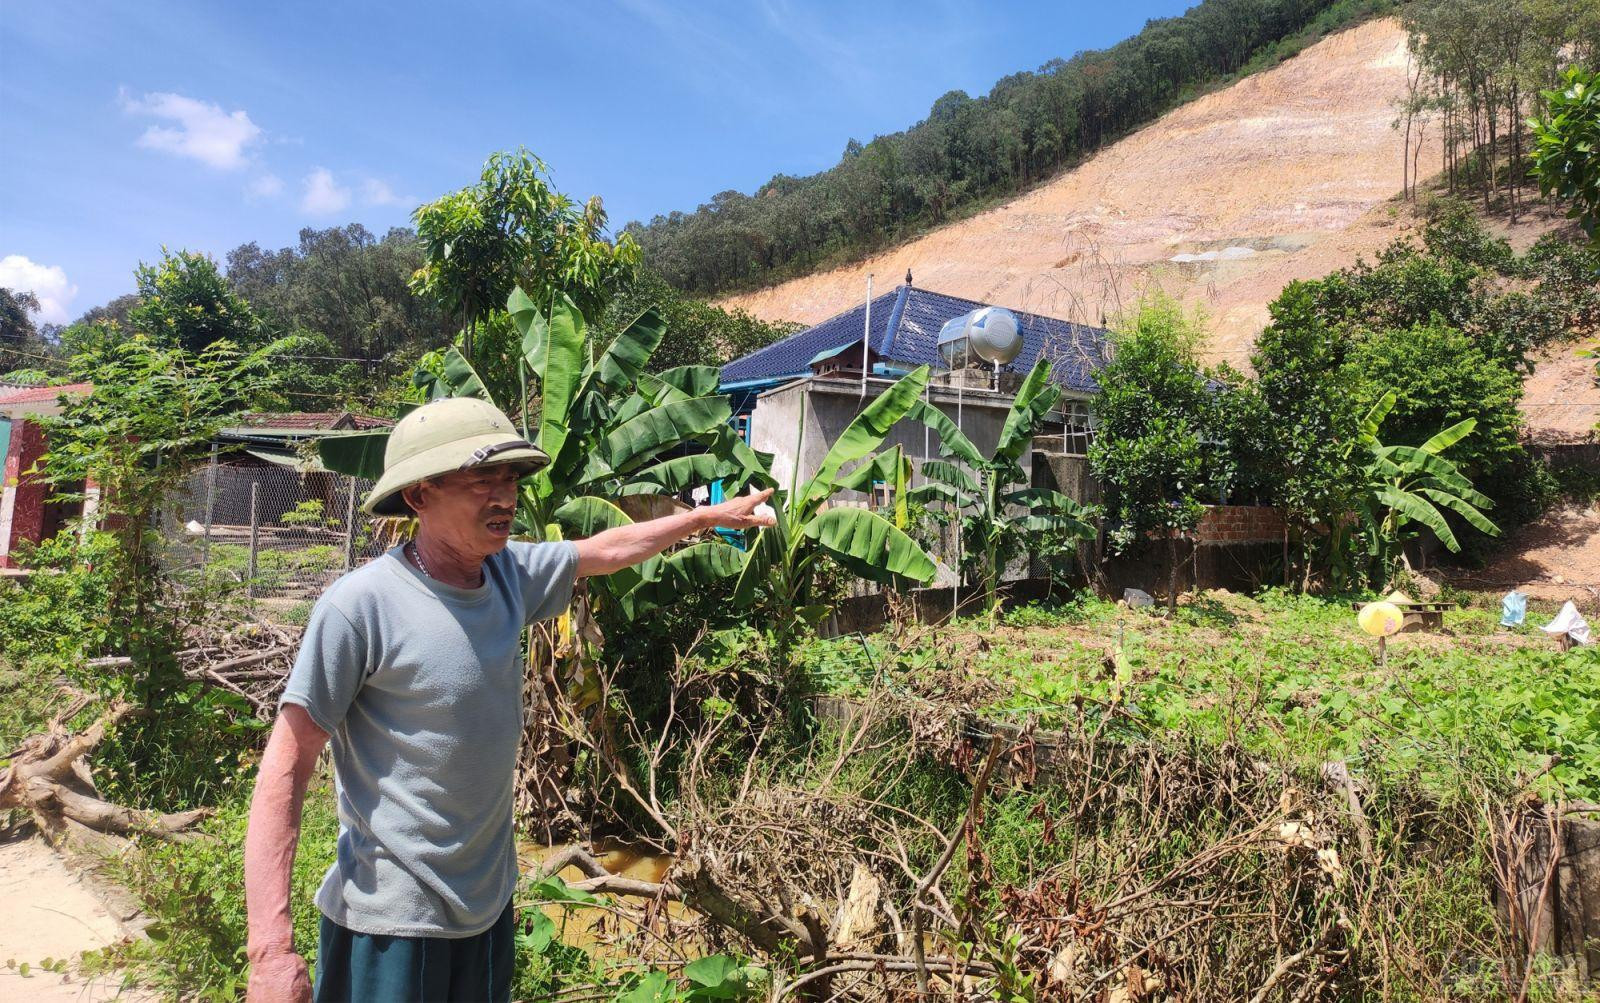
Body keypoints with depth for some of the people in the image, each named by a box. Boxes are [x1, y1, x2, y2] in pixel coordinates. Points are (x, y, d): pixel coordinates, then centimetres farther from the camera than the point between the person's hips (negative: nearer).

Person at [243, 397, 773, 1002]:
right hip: (390, 921, -6)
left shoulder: (510, 572, -4)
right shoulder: (360, 605, -22)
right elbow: (286, 764, -19)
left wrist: (710, 516, 21)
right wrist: (271, 950, -22)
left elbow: (607, 549, 13)